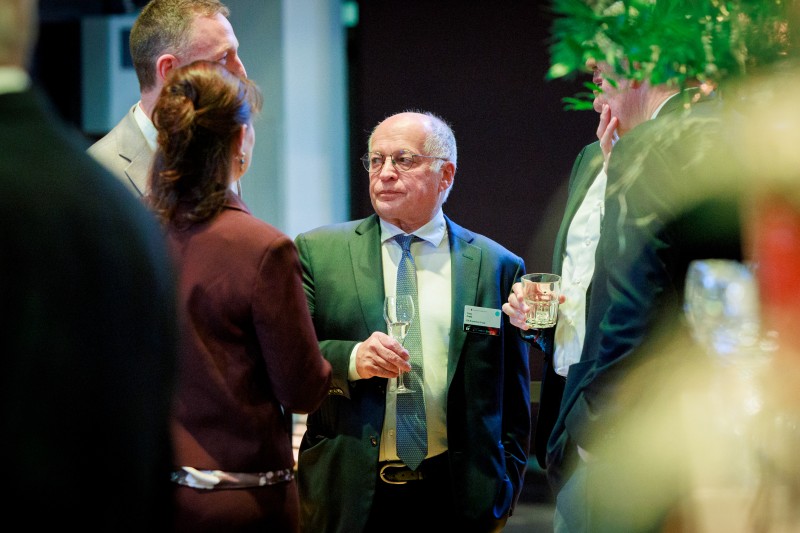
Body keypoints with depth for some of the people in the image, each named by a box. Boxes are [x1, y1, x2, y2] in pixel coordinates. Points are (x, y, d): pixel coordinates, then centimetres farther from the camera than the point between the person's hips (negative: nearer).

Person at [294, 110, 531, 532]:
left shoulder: (497, 267, 6)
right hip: (349, 494, 0)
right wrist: (349, 360, -17)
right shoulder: (317, 252, 6)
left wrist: (503, 488, 4)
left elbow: (511, 399, 8)